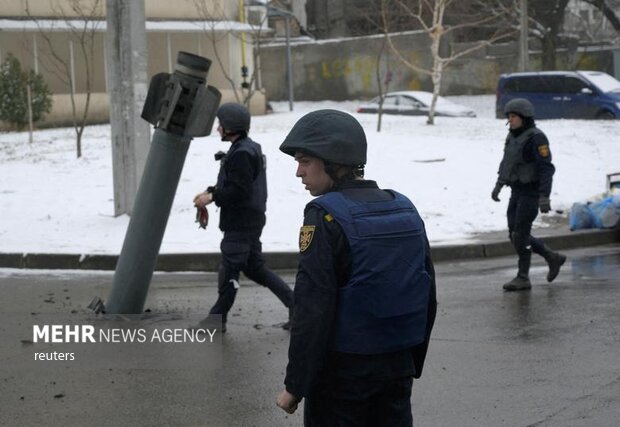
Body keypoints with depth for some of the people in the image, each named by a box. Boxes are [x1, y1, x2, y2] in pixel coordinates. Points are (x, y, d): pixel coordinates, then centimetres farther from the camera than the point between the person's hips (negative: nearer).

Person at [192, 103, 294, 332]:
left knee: (229, 269, 0)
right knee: (255, 268, 15)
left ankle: (218, 319, 10)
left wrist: (212, 197, -16)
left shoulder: (242, 154, -19)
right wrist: (210, 191, 10)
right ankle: (296, 305, 14)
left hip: (241, 224, -11)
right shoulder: (248, 148, 14)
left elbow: (240, 190, -24)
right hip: (251, 221, 11)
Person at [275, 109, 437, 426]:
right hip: (397, 369, 6)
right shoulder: (405, 209, 5)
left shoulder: (325, 216, -16)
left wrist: (295, 385, -13)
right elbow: (428, 297, 11)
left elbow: (312, 310, -19)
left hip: (341, 374, -6)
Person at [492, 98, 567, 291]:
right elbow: (507, 161, 22)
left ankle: (523, 278, 2)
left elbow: (546, 168, -20)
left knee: (520, 234, -8)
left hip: (532, 193, -9)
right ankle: (552, 258, 23)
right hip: (517, 192, 9)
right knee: (515, 234, 8)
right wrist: (499, 185, 22)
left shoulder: (536, 138, -17)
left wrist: (544, 197, -25)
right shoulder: (513, 136, 9)